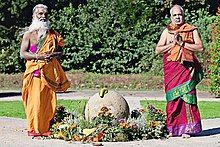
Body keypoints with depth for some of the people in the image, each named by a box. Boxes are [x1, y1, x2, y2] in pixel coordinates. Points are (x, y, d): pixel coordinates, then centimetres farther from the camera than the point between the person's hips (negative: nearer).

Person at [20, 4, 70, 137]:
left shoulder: (53, 34, 14)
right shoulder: (29, 34, 5)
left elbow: (61, 52, 14)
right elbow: (22, 54, -3)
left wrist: (53, 55, -9)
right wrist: (39, 56, -16)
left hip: (50, 72, 3)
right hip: (35, 71, -3)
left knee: (49, 101, 0)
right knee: (35, 100, -9)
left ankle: (46, 128, 5)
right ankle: (33, 129, -3)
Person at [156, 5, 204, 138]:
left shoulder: (192, 30, 7)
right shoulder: (167, 32, 12)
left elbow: (200, 47, -4)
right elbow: (158, 50, 6)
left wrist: (182, 43, -10)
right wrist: (173, 43, -7)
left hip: (186, 67, -2)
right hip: (171, 68, 2)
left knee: (187, 96, -9)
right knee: (173, 97, -1)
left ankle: (187, 128, -8)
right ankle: (173, 128, 4)